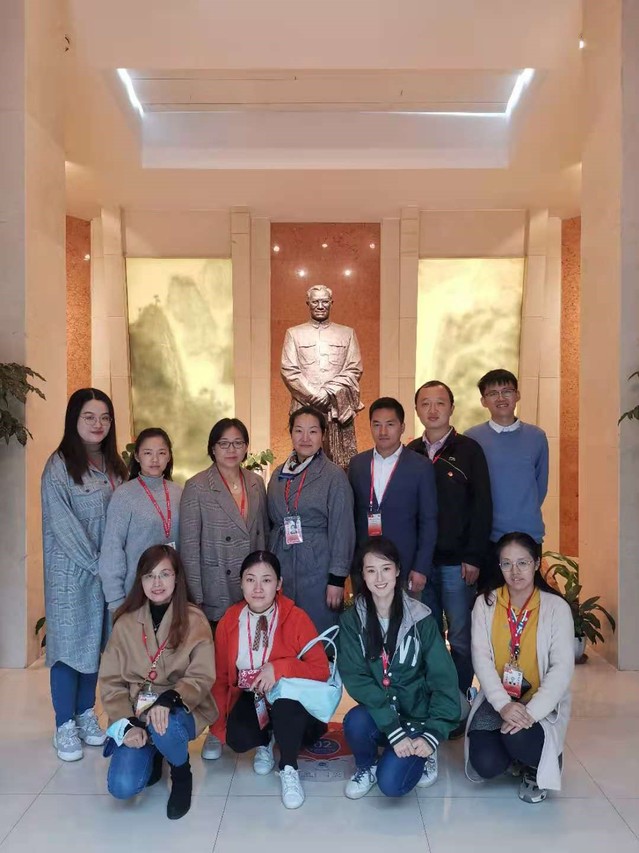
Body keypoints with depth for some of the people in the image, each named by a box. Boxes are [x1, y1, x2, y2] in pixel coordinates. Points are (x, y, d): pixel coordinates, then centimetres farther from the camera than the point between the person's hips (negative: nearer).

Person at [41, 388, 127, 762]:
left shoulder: (113, 465, 8)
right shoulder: (59, 465, -9)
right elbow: (62, 524, -13)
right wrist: (95, 564, -12)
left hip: (106, 570, 5)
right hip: (71, 570, -5)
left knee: (96, 640, 11)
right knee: (68, 641, 3)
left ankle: (86, 715, 25)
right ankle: (65, 727, 14)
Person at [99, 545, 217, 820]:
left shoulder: (194, 620, -7)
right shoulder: (125, 623, -1)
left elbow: (201, 676, -13)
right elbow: (111, 681, 0)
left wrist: (168, 699, -31)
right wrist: (128, 724, -14)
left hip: (178, 711, -2)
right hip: (136, 714, 2)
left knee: (163, 727, -37)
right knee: (122, 786, -20)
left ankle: (182, 774, 0)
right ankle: (152, 756, 18)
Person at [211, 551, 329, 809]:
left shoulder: (296, 617, -15)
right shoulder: (228, 622, -5)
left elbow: (321, 669, -15)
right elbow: (220, 677, 6)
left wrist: (280, 667, -31)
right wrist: (219, 721, -3)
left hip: (290, 699, -2)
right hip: (250, 698, 3)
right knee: (237, 739, -29)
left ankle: (289, 769, -13)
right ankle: (266, 740, 10)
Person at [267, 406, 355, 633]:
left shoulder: (334, 476, -6)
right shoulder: (279, 474, 9)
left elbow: (342, 530, -8)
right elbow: (271, 523, 14)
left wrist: (337, 579, -11)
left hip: (318, 569, -4)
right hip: (280, 568, 5)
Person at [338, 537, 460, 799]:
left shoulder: (420, 617, -10)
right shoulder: (351, 620, -8)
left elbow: (444, 679, -9)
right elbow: (355, 678, -15)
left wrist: (433, 735, -17)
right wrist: (393, 730, -24)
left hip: (417, 714, -1)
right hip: (376, 712, 1)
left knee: (391, 782, -21)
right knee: (355, 722, -31)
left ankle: (422, 755, 13)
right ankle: (366, 767, 4)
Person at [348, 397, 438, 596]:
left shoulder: (421, 466, -4)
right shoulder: (357, 463, 6)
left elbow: (428, 521, -3)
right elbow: (351, 514, 11)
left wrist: (421, 568, -7)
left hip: (405, 565, -2)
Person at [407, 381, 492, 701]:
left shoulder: (469, 450, 0)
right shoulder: (409, 453, 8)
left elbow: (482, 507, -4)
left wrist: (474, 558, -9)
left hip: (457, 562, -3)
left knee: (461, 639, 4)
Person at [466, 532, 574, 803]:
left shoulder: (556, 607, -7)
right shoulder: (485, 604, -2)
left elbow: (562, 668, -13)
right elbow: (481, 659, -8)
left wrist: (531, 712, -25)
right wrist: (503, 704, -23)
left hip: (540, 702, -2)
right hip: (497, 699, 2)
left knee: (518, 739, -33)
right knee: (486, 764, -19)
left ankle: (538, 767, 6)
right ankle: (516, 751, 19)